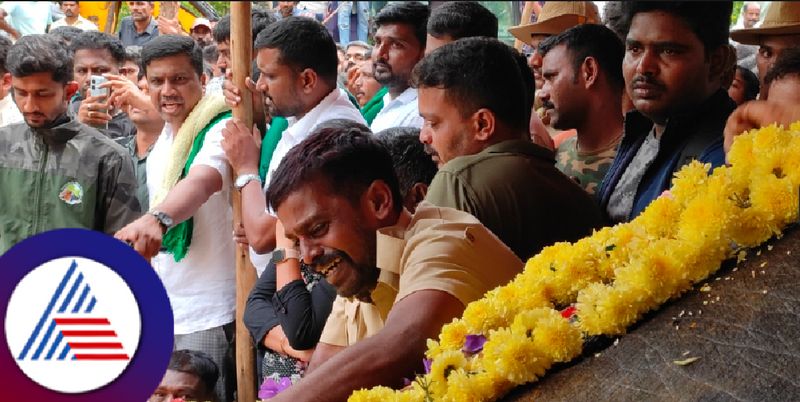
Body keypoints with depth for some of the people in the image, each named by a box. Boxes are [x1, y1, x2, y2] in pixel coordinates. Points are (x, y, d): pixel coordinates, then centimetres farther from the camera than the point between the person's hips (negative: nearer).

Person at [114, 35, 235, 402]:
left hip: (208, 314, -8)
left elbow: (202, 182, -36)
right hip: (163, 308, 8)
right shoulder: (162, 140, 11)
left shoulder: (220, 129, -15)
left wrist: (156, 219, -55)